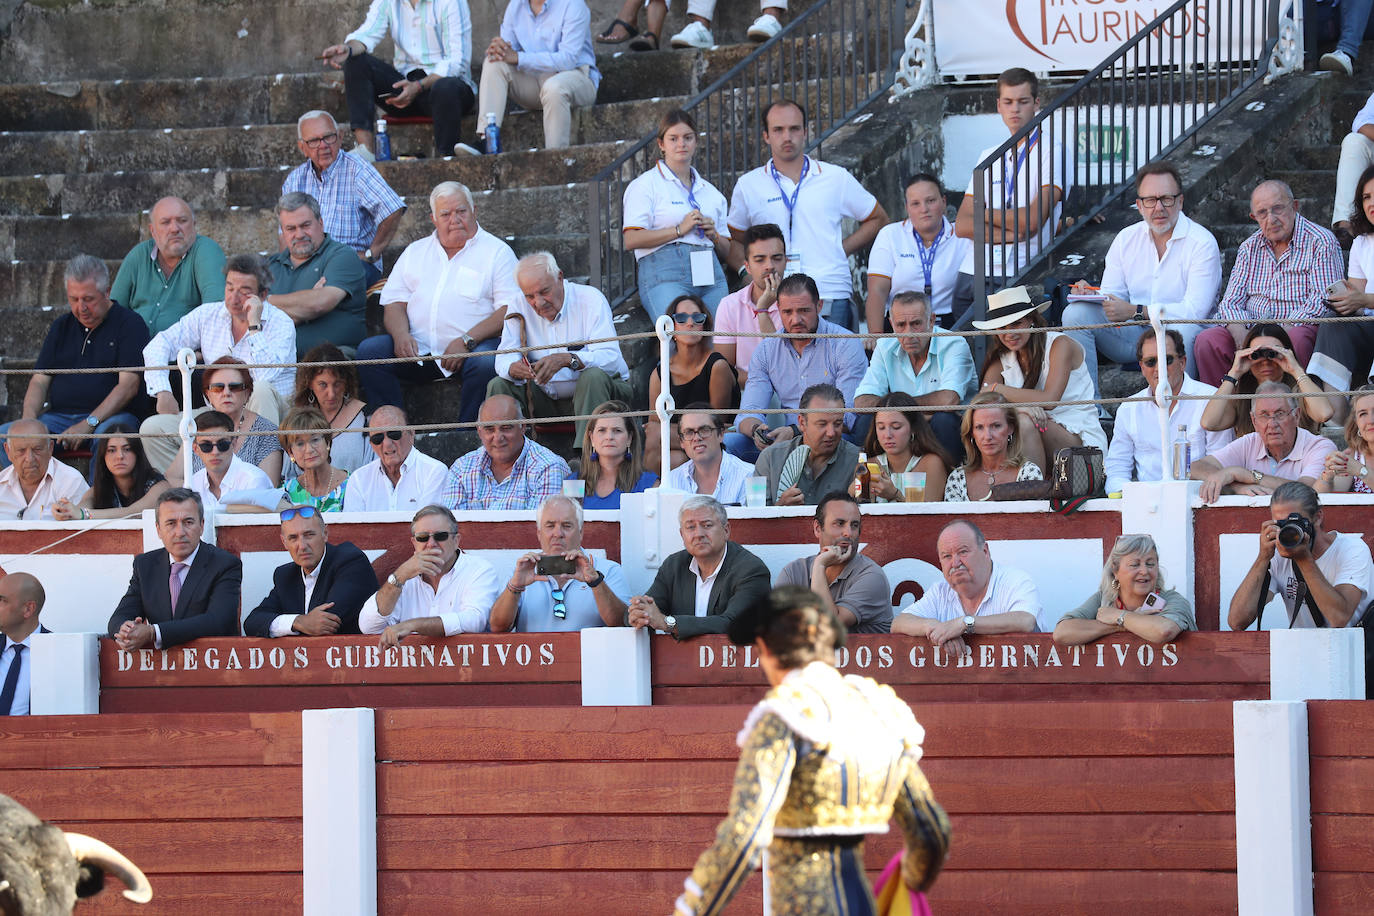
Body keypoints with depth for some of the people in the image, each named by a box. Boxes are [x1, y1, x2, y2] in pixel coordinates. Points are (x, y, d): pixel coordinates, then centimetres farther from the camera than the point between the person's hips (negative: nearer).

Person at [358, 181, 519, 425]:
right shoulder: (415, 252, 21)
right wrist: (401, 334, -7)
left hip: (471, 349, -4)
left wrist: (466, 341, -17)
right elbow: (394, 303, 17)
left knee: (485, 363, -36)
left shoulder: (497, 252, 6)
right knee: (369, 351, -19)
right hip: (418, 349, 4)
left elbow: (510, 309, -4)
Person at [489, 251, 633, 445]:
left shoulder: (590, 300, -14)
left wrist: (567, 359, -43)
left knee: (593, 376, -35)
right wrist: (514, 368, -34)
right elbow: (504, 358, -7)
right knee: (498, 386, -15)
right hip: (547, 398, 4)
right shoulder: (519, 307, -1)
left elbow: (610, 358, -25)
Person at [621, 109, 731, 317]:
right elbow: (632, 240, -4)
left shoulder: (710, 192, 25)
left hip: (710, 274, 5)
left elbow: (726, 251, 29)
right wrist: (679, 230, -7)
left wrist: (714, 236, 6)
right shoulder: (645, 185, 8)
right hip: (665, 276, -5)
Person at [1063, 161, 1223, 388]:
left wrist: (1135, 312, -23)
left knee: (1182, 330, -39)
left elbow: (1194, 311, -17)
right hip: (1134, 335, 5)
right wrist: (1090, 294, -15)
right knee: (1076, 312, -16)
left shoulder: (1202, 243, -7)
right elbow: (1111, 296, 10)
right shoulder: (1126, 239, 10)